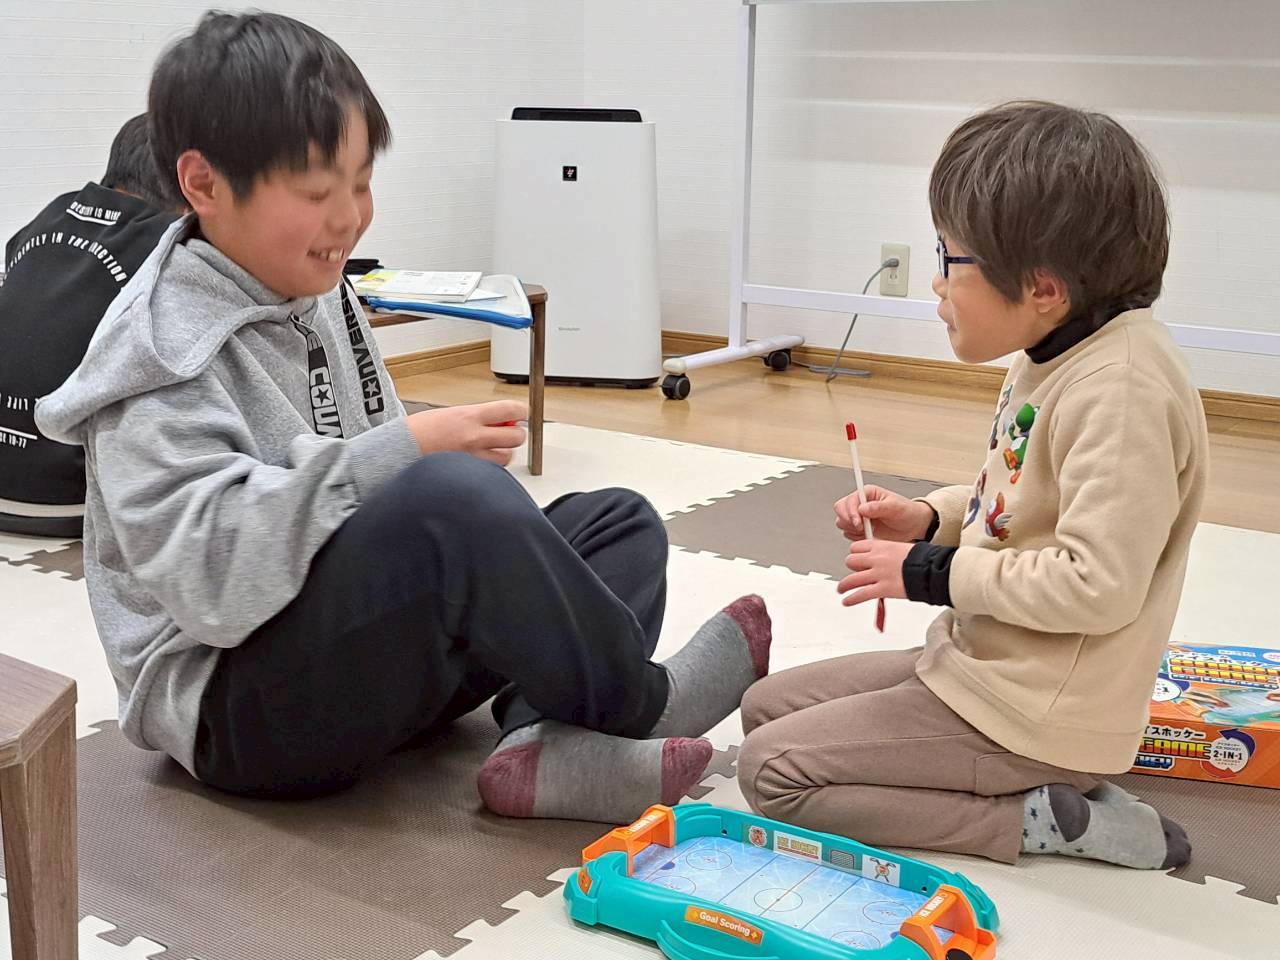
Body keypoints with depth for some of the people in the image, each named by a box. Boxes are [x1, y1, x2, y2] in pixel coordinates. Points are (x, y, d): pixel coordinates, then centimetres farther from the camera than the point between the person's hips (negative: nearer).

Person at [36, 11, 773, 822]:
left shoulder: (319, 299, 10)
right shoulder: (164, 355, -16)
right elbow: (206, 578, -29)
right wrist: (407, 453, -31)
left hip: (375, 654, 10)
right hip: (237, 707, -9)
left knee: (619, 521, 6)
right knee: (458, 497, -35)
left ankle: (550, 748, -21)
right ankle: (638, 698, -10)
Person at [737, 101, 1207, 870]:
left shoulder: (1122, 388, -26)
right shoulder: (1055, 358, 4)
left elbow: (1098, 585, -30)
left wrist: (931, 573, -19)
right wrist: (929, 520, 3)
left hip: (1033, 715, -10)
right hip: (976, 660, 10)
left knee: (771, 770, -10)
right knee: (766, 708, 15)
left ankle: (1037, 822, -6)